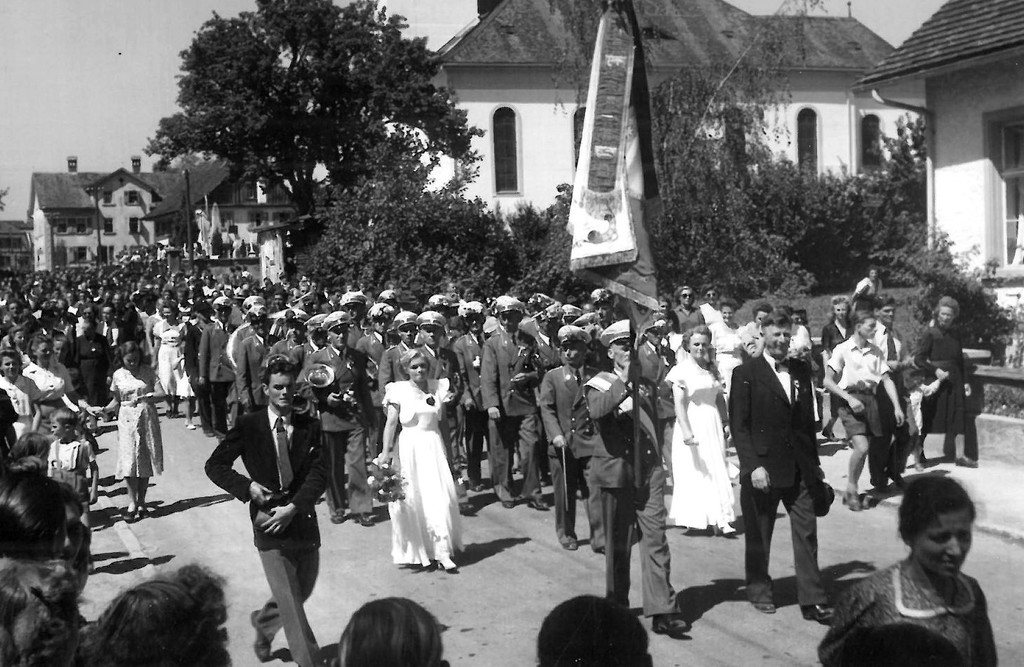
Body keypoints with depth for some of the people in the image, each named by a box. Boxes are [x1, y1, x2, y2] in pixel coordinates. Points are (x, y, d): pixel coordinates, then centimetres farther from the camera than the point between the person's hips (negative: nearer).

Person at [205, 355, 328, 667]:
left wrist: (293, 508, -19)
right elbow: (214, 465, 2)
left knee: (301, 593, 19)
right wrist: (247, 486, -13)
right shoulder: (248, 425, -4)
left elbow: (319, 475, -7)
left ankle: (263, 621, 48)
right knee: (291, 605, -4)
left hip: (304, 522, 3)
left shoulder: (310, 427, 0)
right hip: (270, 526, -3)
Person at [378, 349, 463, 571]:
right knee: (412, 499, 2)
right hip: (409, 448, -2)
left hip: (434, 447, 2)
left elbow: (443, 421, 12)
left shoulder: (438, 388, 5)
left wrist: (448, 446, 11)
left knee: (440, 496, -5)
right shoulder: (399, 391, -3)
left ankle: (442, 551, 0)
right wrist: (385, 453, -12)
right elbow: (391, 423, -5)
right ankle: (415, 550, 17)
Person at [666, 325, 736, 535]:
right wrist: (686, 431, -25)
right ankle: (696, 517, 7)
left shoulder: (712, 368, 10)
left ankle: (719, 519, 3)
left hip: (713, 424, 5)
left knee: (716, 471, 3)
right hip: (692, 424, -5)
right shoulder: (682, 370, -8)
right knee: (696, 471, -1)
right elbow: (679, 404, -15)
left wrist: (726, 422, 8)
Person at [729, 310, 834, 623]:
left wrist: (814, 462, 12)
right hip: (763, 468, -4)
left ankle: (812, 600, 8)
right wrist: (753, 466, -16)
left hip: (800, 468, 4)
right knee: (759, 536, 10)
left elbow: (808, 419, 15)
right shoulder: (746, 373, -6)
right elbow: (738, 425, -9)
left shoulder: (801, 370, 10)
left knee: (807, 533, 2)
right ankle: (759, 592, 27)